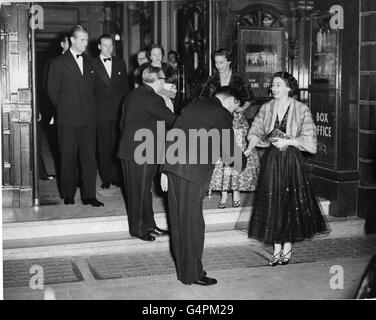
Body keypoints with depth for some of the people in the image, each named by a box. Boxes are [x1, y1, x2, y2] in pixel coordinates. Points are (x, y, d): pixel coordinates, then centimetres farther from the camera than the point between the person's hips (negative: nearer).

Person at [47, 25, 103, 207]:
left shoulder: (90, 62, 14)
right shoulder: (59, 63, 1)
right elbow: (52, 89, 4)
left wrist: (89, 107, 11)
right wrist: (64, 108, 4)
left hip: (88, 117, 3)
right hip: (67, 118, -3)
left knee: (89, 157, 0)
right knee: (68, 158, 4)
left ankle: (89, 195, 4)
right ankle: (68, 195, 16)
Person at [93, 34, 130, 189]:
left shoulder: (120, 63, 13)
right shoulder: (93, 64, 3)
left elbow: (126, 86, 14)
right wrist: (93, 108, -3)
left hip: (119, 110, 2)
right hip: (101, 111, -2)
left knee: (118, 144, -1)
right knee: (104, 146, 1)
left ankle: (117, 176, 7)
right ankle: (106, 177, 8)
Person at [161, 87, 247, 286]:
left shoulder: (192, 106, 18)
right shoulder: (222, 115, -4)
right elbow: (229, 153, -3)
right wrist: (241, 161, 19)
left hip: (172, 167, 8)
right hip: (193, 173, -8)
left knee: (178, 221, 15)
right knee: (192, 224, 2)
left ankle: (182, 268, 27)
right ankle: (192, 274, 11)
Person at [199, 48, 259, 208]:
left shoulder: (239, 79, 1)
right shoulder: (211, 81, 6)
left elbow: (248, 99, 7)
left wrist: (242, 107, -11)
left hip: (236, 121, -1)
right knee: (219, 157, -4)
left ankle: (236, 191, 6)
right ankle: (223, 194, 3)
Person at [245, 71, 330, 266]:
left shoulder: (301, 110, -4)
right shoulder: (266, 108, 5)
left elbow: (310, 141, -6)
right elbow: (255, 131, -1)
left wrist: (288, 141, -16)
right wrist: (249, 148, -19)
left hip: (292, 162, -2)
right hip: (271, 161, 3)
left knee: (291, 203, 2)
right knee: (272, 204, 3)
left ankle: (288, 246, 17)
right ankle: (277, 248, 13)